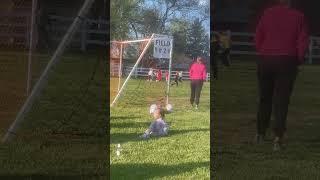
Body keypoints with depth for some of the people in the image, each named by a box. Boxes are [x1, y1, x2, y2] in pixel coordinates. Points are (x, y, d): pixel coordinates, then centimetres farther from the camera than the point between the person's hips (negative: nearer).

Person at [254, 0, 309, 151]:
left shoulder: (268, 13, 1)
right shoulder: (298, 16, 0)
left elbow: (257, 37, -2)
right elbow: (303, 41, -5)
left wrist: (262, 54, 10)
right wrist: (298, 60, 7)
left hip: (265, 61, 1)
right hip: (287, 62, -1)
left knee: (264, 98, 16)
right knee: (281, 100, 1)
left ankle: (260, 134, 25)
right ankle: (278, 137, -11)